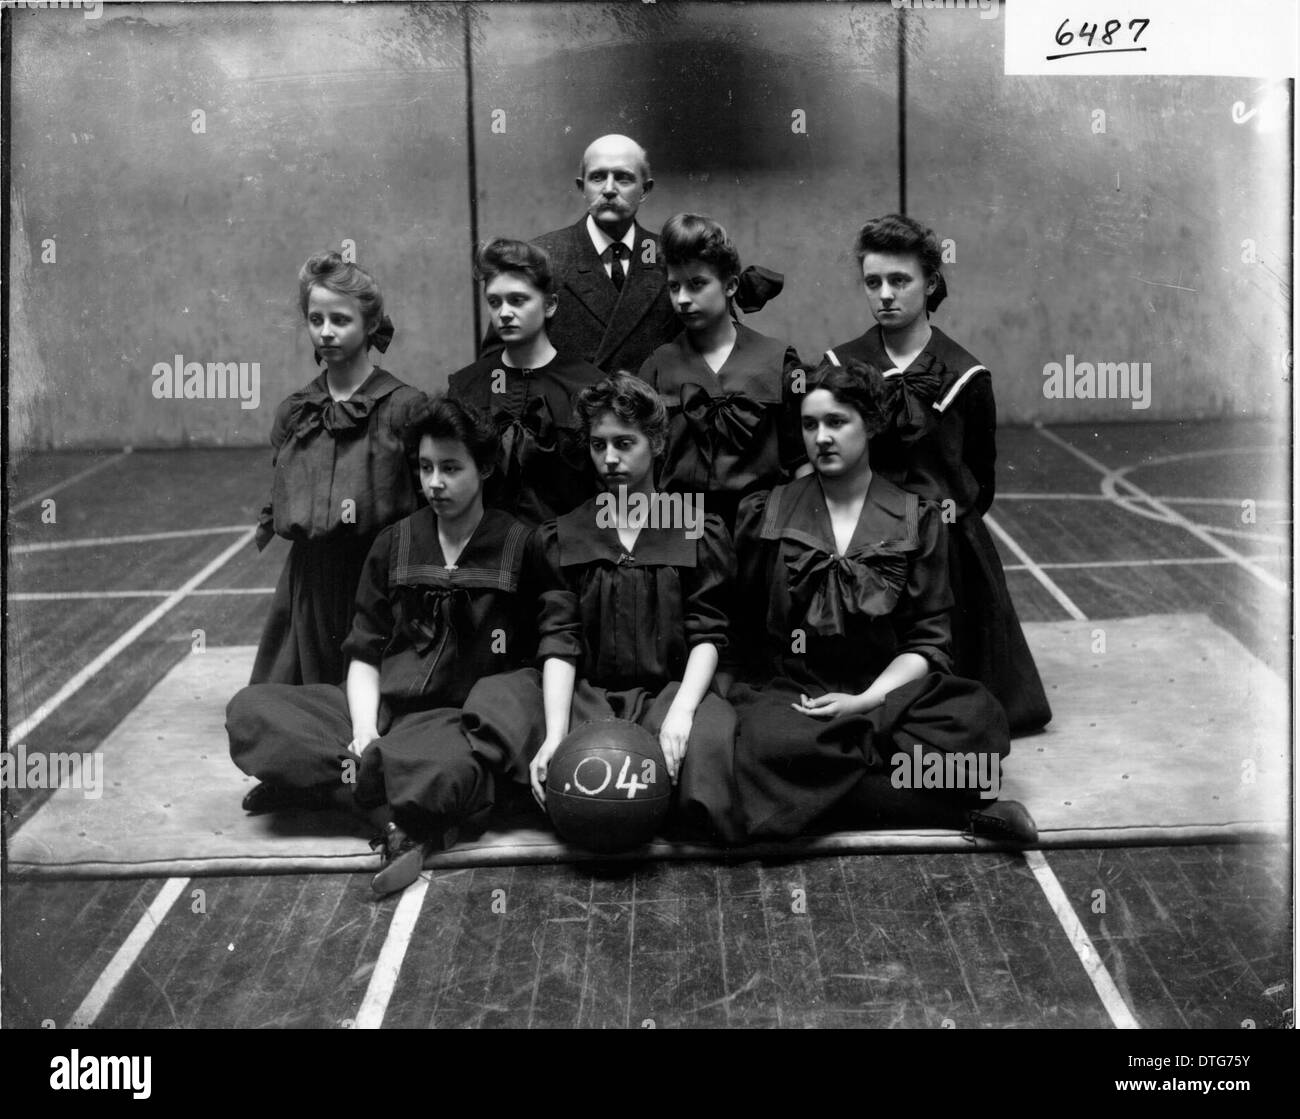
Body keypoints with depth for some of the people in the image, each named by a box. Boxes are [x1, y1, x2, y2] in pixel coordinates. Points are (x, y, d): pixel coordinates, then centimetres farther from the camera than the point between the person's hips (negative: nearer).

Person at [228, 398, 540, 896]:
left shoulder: (520, 547, 1)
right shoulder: (394, 544, 12)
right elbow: (364, 655, 9)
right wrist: (364, 735, -9)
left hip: (462, 722, -5)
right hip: (381, 708, 6)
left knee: (451, 773, -42)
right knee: (249, 709, -17)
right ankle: (396, 810, -24)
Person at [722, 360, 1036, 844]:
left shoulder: (916, 518, 8)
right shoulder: (764, 514, 10)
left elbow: (929, 641, 3)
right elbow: (739, 627, 10)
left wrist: (867, 700, -12)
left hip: (887, 691, 0)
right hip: (786, 693, 0)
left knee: (976, 716, -31)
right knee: (771, 746, -37)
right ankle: (953, 810, -27)